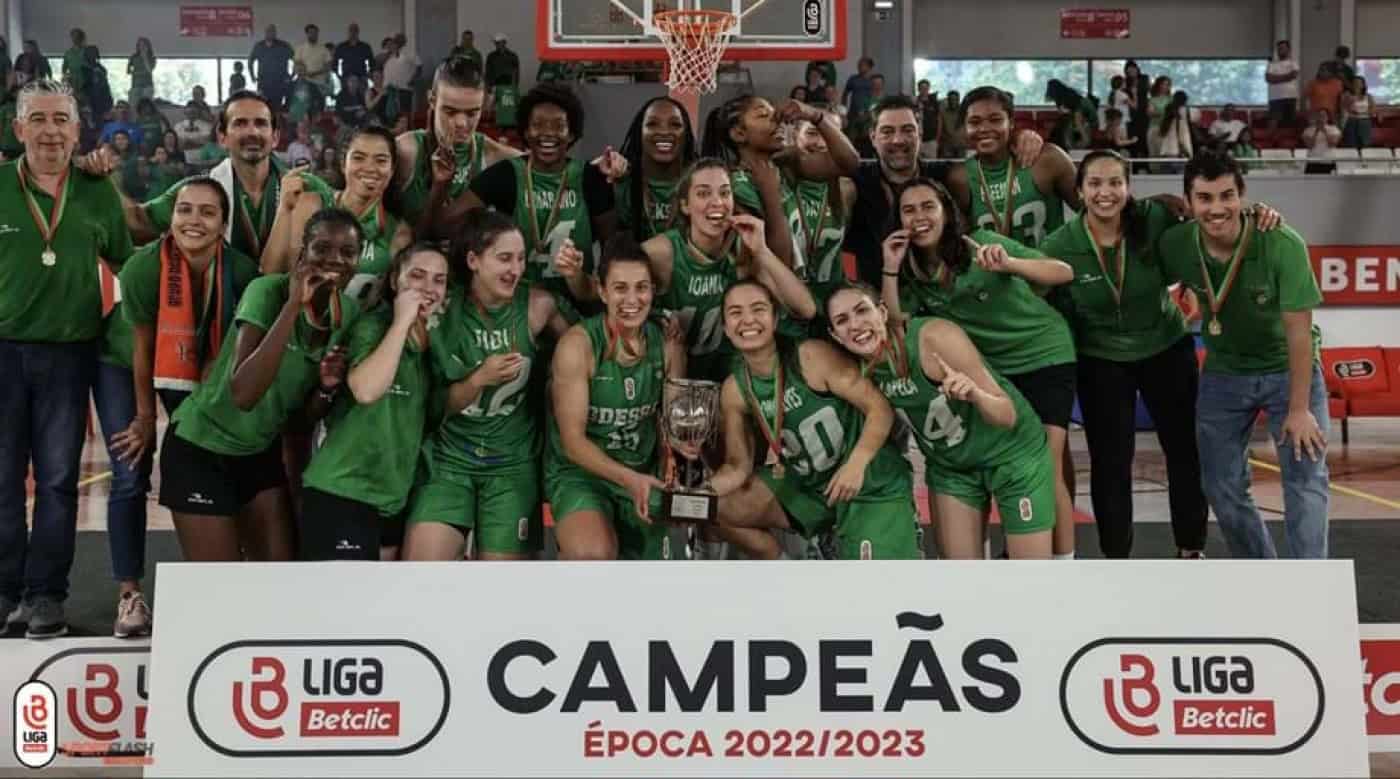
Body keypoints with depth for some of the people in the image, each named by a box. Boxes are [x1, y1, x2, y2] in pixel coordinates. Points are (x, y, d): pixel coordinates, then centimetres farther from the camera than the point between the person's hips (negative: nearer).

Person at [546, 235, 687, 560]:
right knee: (593, 554, -32)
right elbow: (572, 441, -18)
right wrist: (628, 478, -31)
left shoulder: (668, 344, -3)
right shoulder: (578, 344, -17)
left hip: (643, 474, 5)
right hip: (579, 472, -5)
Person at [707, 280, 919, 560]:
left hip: (873, 483, -5)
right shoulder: (734, 392, -6)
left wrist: (856, 463, -34)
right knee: (718, 509, -4)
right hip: (806, 485, 5)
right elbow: (738, 467, -1)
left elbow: (880, 409, -19)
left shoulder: (813, 356, -22)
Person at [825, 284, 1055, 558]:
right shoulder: (862, 369, -15)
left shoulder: (935, 337, -30)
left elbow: (1007, 415, -25)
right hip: (948, 466, 4)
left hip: (1012, 453, -4)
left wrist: (974, 394, -45)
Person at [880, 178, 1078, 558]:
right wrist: (890, 270, -21)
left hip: (1045, 356, -5)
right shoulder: (913, 275, -4)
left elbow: (1064, 273, -22)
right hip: (990, 369, 5)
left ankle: (1066, 562, -4)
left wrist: (1008, 264, -41)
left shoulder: (982, 243, -18)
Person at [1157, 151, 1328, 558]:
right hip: (1223, 375, 3)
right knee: (1222, 487, 7)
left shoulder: (1283, 244, -27)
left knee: (1306, 482, -10)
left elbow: (1298, 330, -23)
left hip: (1289, 371, -3)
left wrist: (1299, 409, -20)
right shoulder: (1174, 245, -18)